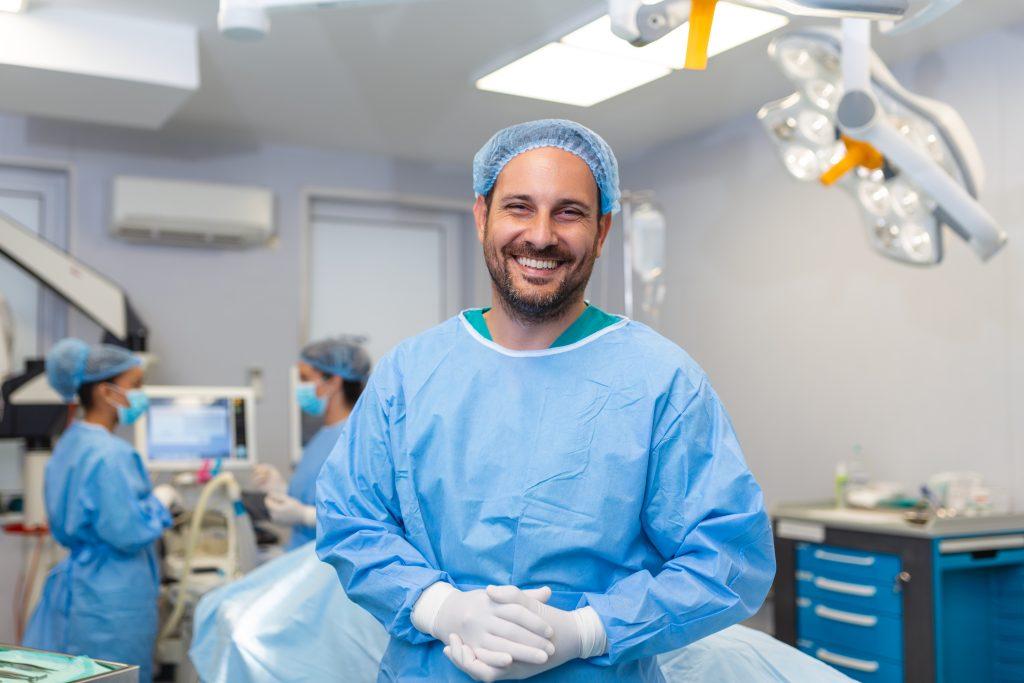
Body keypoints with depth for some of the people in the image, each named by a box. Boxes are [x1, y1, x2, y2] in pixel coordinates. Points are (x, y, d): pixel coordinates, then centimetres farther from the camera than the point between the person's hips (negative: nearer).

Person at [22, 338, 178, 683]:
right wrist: (161, 500, -7)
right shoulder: (108, 455, -21)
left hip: (76, 586, 9)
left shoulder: (71, 443, 9)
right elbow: (129, 533, -24)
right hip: (111, 601, -9)